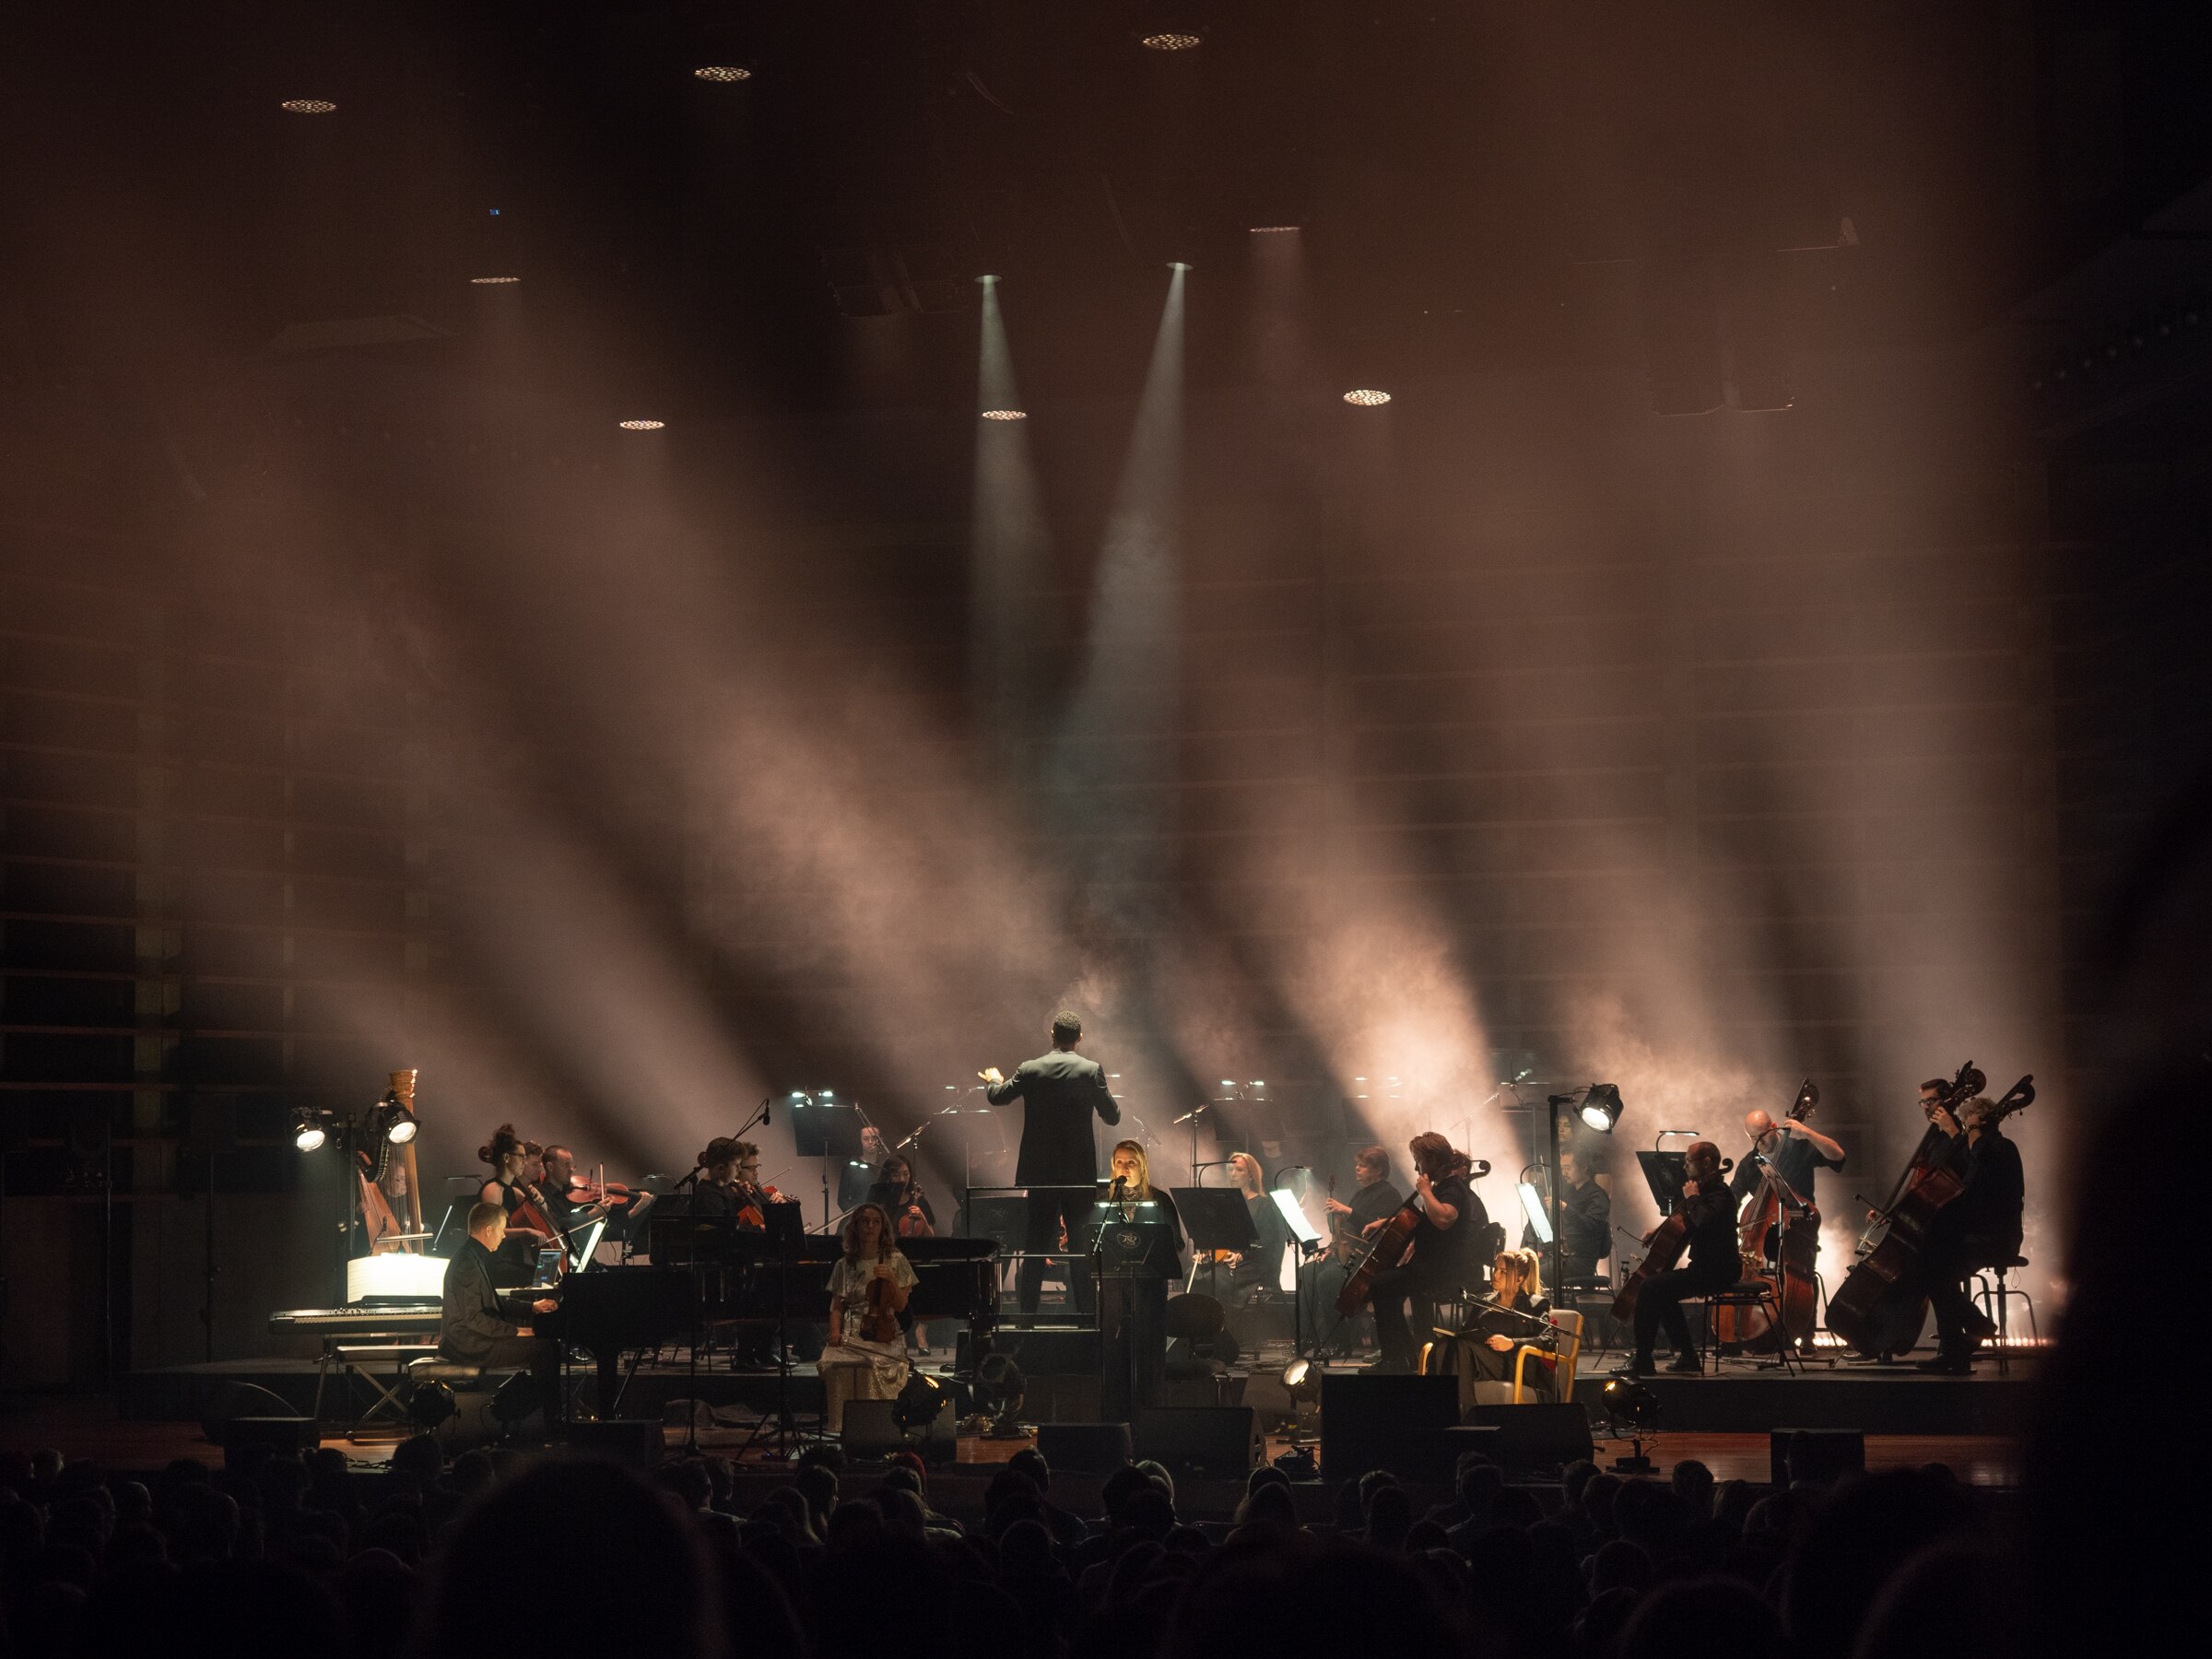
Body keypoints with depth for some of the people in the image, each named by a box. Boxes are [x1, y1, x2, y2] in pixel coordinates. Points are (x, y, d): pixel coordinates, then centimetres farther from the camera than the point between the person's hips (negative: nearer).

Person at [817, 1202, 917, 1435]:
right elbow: (836, 1307, 16)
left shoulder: (896, 1260, 9)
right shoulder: (844, 1265, 16)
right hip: (850, 1334, 2)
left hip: (884, 1335, -2)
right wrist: (835, 1332, -3)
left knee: (874, 1366, -36)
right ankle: (844, 1425, -23)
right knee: (832, 1363, -31)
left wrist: (892, 1281, -15)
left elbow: (900, 1306, 3)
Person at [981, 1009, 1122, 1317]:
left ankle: (1027, 1314, 8)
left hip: (1039, 1172, 1)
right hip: (1079, 1173, -1)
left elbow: (996, 1096, 12)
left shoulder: (1030, 1070, -4)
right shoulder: (1091, 1071, -8)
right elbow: (1112, 1116, -2)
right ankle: (1085, 1315, 3)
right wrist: (1102, 1092, 19)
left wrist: (992, 1081, 36)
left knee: (1035, 1249, 8)